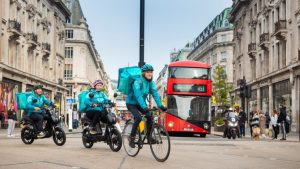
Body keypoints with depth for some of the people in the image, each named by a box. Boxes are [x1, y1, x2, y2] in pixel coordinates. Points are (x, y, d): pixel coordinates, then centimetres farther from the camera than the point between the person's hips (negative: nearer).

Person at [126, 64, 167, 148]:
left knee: (149, 116, -15)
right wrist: (144, 107, -47)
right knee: (138, 118, -27)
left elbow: (155, 94, -13)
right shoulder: (138, 81, -25)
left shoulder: (151, 82, -5)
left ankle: (149, 136, 1)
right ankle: (132, 137, -11)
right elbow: (138, 95, -36)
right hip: (131, 103, -6)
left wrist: (160, 105, -26)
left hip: (140, 103, 6)